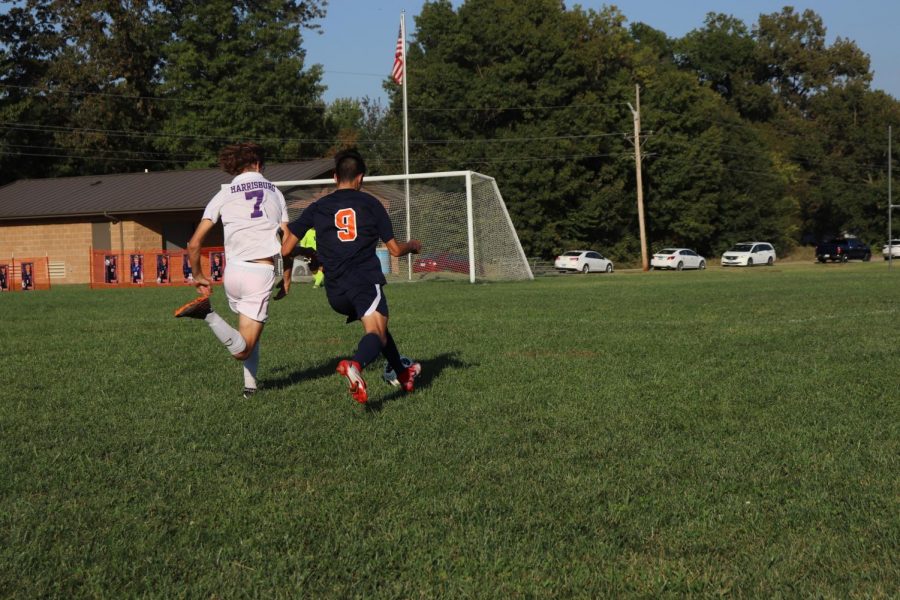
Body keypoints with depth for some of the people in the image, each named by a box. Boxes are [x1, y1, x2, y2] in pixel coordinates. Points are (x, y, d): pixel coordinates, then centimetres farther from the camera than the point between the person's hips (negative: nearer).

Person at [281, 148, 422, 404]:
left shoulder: (317, 207, 13)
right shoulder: (370, 203, 8)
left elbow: (285, 250, 8)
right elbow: (395, 249, 10)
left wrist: (293, 256, 32)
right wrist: (413, 246, 31)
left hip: (335, 291, 4)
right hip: (366, 281, -4)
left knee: (376, 323, 26)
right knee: (377, 332, -18)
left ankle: (402, 374, 35)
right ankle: (355, 364, -51)